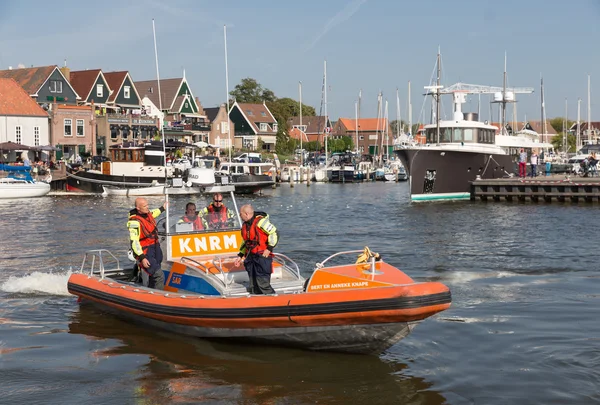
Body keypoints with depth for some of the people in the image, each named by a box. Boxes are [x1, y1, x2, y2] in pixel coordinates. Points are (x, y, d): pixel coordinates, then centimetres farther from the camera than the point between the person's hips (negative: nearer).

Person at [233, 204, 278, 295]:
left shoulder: (260, 221, -12)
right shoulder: (245, 225, 15)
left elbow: (274, 234, -13)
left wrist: (269, 249, -16)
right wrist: (240, 256, 21)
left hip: (262, 256, -8)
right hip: (250, 257, 8)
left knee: (262, 283, -13)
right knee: (253, 285, 10)